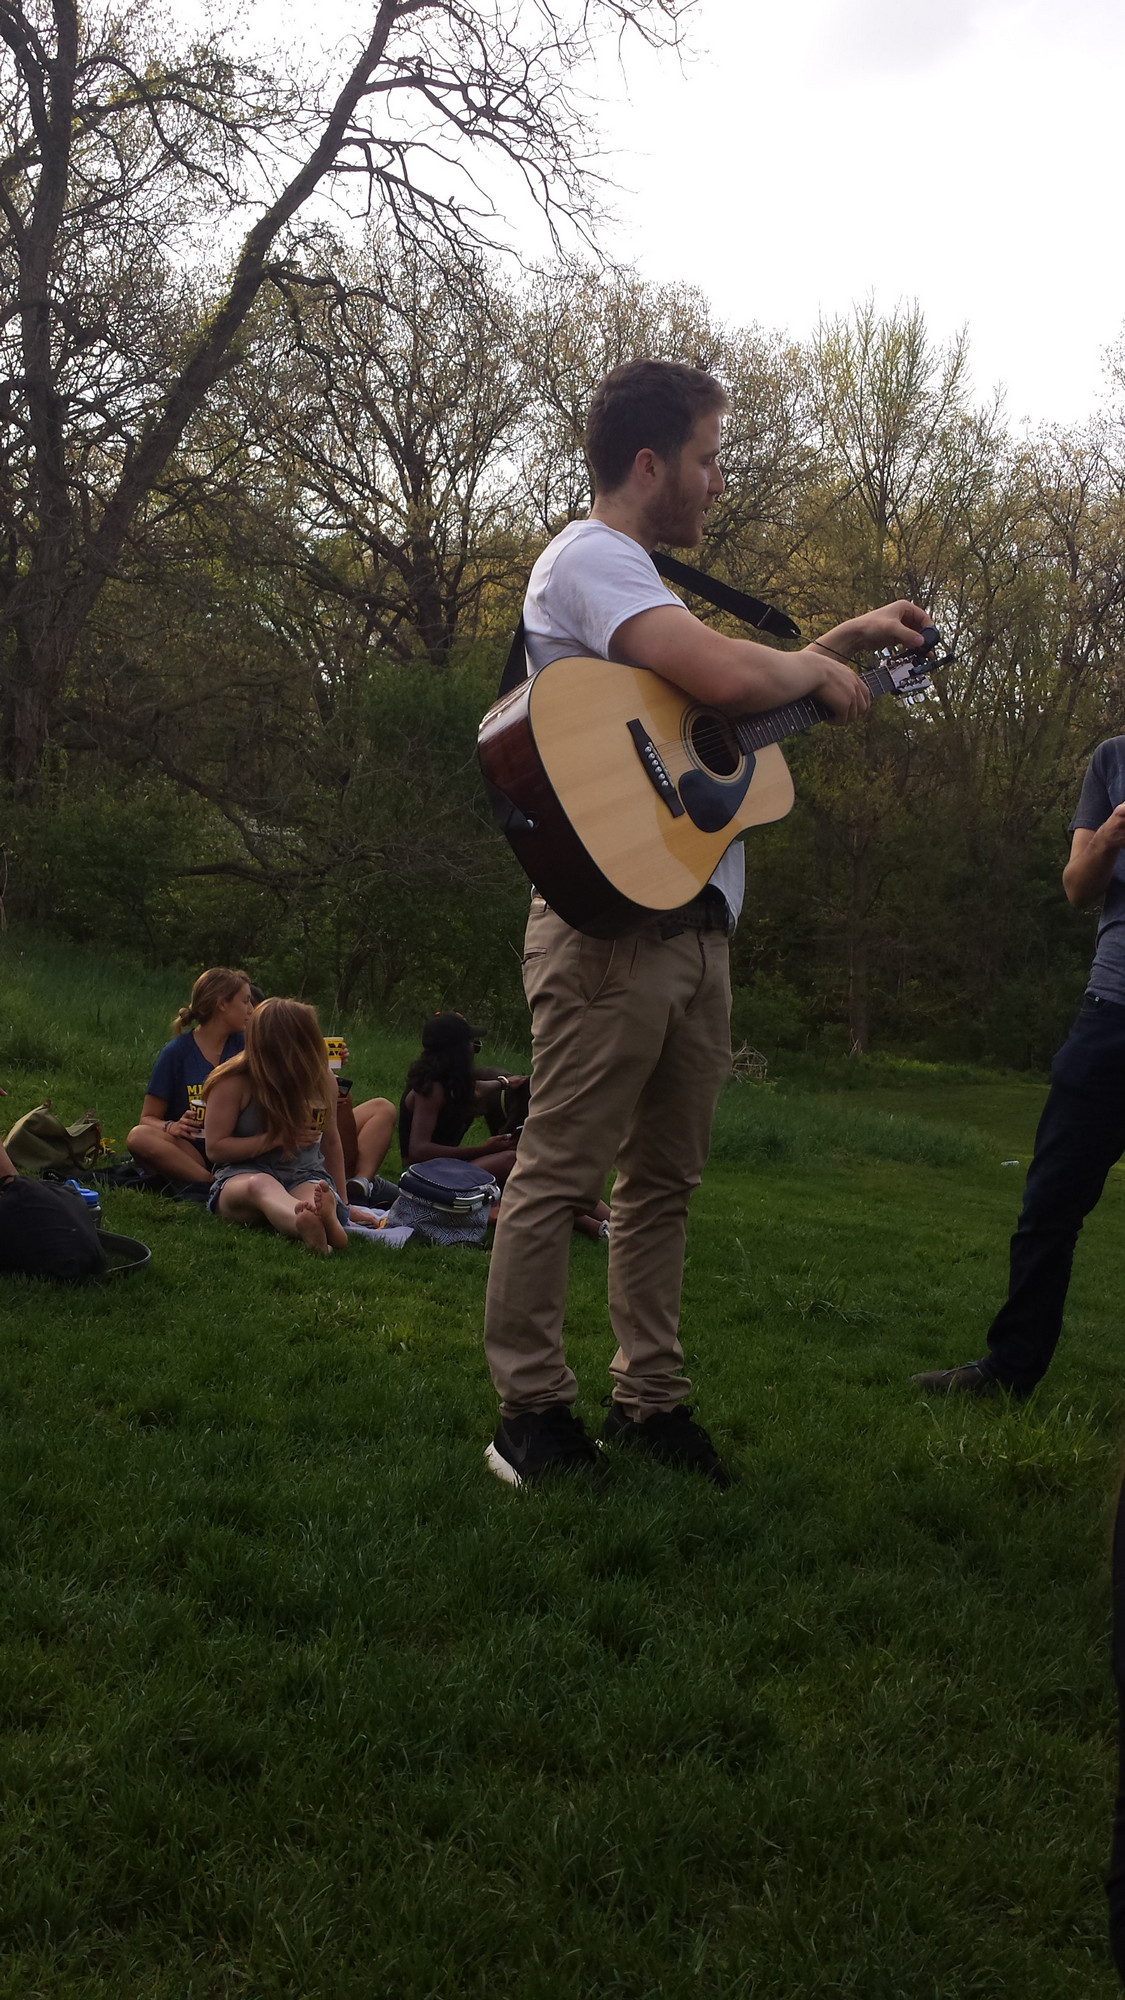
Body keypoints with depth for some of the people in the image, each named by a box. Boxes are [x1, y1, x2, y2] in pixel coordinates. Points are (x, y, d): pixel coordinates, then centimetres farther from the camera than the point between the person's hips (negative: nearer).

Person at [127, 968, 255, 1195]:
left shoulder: (242, 1046, 8)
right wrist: (172, 1127, -22)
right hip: (189, 1149, -2)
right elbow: (148, 1118, 0)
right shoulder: (177, 1052, -1)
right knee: (139, 1137, -30)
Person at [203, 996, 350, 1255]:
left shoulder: (322, 1079, 9)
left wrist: (340, 1202, 23)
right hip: (242, 1175, -3)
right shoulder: (233, 1083, -5)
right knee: (261, 1185, -42)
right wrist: (278, 1138, -11)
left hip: (305, 1176, 4)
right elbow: (215, 1148, -5)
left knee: (317, 1196, -36)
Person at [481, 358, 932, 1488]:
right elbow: (727, 676, -26)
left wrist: (850, 636, 28)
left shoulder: (639, 576, 24)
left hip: (692, 924, 10)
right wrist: (815, 669, -6)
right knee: (560, 1174, -4)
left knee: (663, 1179, 12)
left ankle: (650, 1403, 20)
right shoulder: (592, 558, -9)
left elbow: (730, 691, 33)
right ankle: (532, 1412, 3)